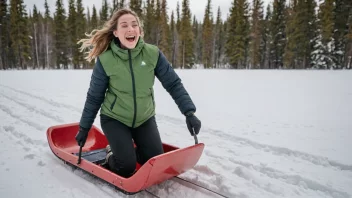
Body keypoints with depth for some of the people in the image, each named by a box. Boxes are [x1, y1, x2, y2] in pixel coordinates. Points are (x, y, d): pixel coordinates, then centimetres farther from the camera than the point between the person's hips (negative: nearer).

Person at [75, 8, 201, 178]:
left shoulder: (153, 53, -15)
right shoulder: (105, 60, -18)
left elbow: (173, 84, -11)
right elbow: (94, 97, -7)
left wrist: (189, 112, -21)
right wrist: (84, 128, 0)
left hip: (144, 118, 3)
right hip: (115, 118, -2)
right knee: (126, 168, -11)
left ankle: (128, 151, 27)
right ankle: (112, 153, 22)